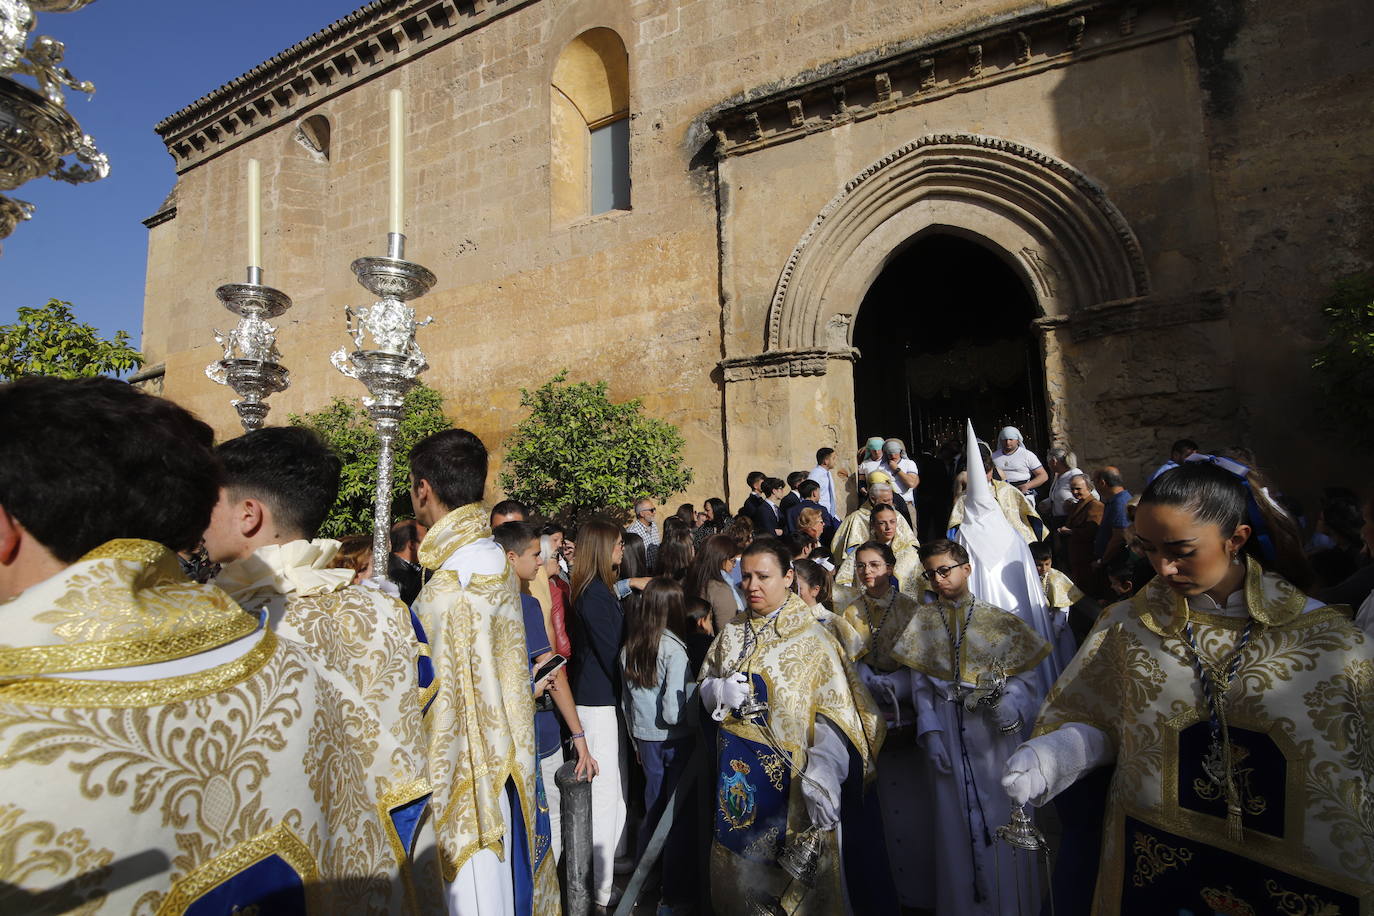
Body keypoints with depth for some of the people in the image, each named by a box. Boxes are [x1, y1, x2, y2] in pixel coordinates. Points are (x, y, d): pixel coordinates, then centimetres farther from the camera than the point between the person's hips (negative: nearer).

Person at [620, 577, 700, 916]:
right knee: (682, 814, 8)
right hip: (676, 740, -6)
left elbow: (627, 699, 10)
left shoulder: (629, 647, -1)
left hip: (645, 738, 6)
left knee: (652, 809, 21)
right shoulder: (674, 648, -21)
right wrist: (697, 688, -8)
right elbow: (673, 711, -23)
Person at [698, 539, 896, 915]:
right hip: (736, 774, 4)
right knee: (741, 867, 15)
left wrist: (820, 779, -30)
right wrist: (722, 690, -10)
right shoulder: (732, 632, 5)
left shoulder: (811, 637, -11)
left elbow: (835, 715, -17)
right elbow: (705, 685, 14)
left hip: (789, 775, -4)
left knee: (796, 880, 6)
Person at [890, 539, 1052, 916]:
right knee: (955, 818, 9)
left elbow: (1027, 679, -5)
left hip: (994, 733, -1)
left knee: (999, 818, 6)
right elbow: (921, 686, 2)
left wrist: (1006, 700, -24)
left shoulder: (999, 620, -1)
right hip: (947, 733, 1)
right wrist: (930, 734, -7)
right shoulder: (923, 623, 3)